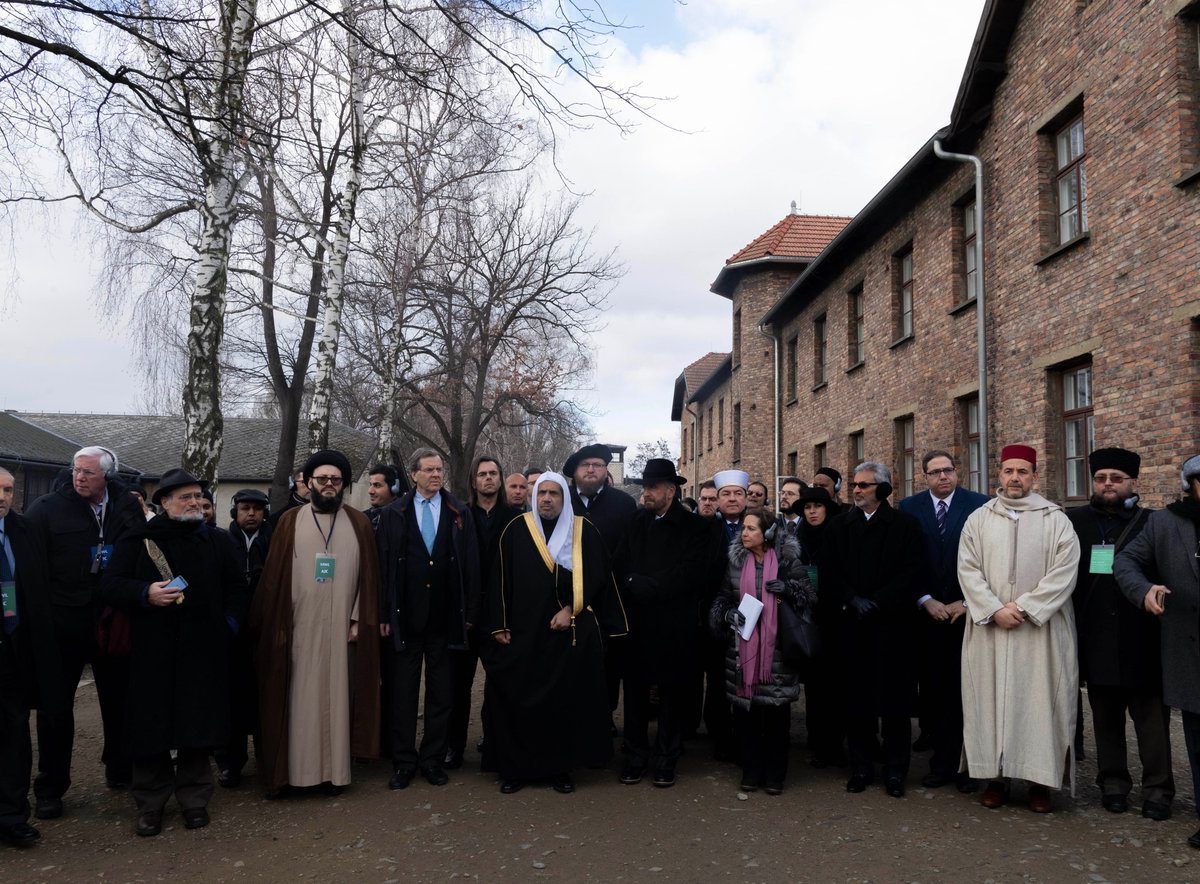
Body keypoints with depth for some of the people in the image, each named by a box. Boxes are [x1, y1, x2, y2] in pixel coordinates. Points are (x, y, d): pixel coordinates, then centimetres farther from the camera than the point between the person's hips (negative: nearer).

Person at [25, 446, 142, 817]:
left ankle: (120, 768, 33)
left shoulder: (128, 507, -1)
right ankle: (50, 787, 19)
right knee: (56, 705, 7)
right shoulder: (47, 508, -5)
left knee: (118, 699, 14)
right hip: (64, 623, -2)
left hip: (113, 621, 2)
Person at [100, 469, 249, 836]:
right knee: (152, 727, 3)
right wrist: (145, 593, -17)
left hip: (203, 652, 2)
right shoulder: (137, 540, 3)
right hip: (153, 651, -1)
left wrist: (229, 623, 1)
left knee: (198, 727, 6)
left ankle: (194, 799, 19)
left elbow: (236, 587, 14)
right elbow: (110, 584, 0)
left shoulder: (218, 541, 10)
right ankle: (150, 802, 18)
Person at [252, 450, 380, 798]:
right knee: (295, 698, 3)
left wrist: (359, 620, -3)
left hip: (340, 628, 1)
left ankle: (334, 768, 13)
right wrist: (274, 624, -2)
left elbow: (368, 576, 5)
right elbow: (273, 576, 3)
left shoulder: (358, 524, 6)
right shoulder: (290, 521, 5)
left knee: (336, 696, 5)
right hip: (298, 628, 0)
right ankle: (288, 769, 12)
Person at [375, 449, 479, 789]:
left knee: (442, 693, 8)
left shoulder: (460, 513, 5)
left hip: (445, 617, 1)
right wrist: (385, 614, -3)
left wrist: (470, 612, -1)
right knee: (403, 693, 6)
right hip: (406, 617, 0)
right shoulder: (393, 514, 4)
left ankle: (433, 759, 21)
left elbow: (471, 565, 4)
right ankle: (404, 762, 18)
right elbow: (384, 566, 2)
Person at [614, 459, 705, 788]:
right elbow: (620, 566, 5)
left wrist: (638, 584, -11)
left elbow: (685, 576, -13)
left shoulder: (692, 527, -4)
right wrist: (634, 586, -14)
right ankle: (635, 757, 21)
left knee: (671, 693, 8)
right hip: (636, 622, 3)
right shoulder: (636, 522, 7)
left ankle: (666, 760, 20)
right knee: (635, 690, 8)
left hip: (674, 625, -3)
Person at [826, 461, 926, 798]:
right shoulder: (841, 525, 9)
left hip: (894, 622, -2)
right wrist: (853, 600, -9)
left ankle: (895, 770, 14)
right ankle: (861, 767, 16)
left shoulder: (905, 524, 0)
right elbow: (833, 571, 6)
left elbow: (912, 571, -6)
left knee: (894, 697, 3)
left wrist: (877, 602, -12)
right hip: (854, 622, 2)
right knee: (857, 697, 6)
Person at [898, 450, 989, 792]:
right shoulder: (909, 508, 3)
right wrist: (926, 601, -4)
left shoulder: (979, 505, -2)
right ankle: (941, 761, 14)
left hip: (966, 611, -2)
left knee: (965, 690, 2)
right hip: (926, 613, 2)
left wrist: (966, 602, -7)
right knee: (932, 690, 5)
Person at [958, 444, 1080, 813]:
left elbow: (1064, 571, -7)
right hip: (989, 628, 2)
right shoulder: (978, 519, 7)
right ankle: (994, 776, 13)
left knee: (1039, 699, 1)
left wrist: (1025, 607, -14)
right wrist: (995, 609, -12)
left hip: (1040, 628, -1)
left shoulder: (1056, 519, 2)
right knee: (990, 698, 4)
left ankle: (1040, 779, 11)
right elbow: (968, 569, 0)